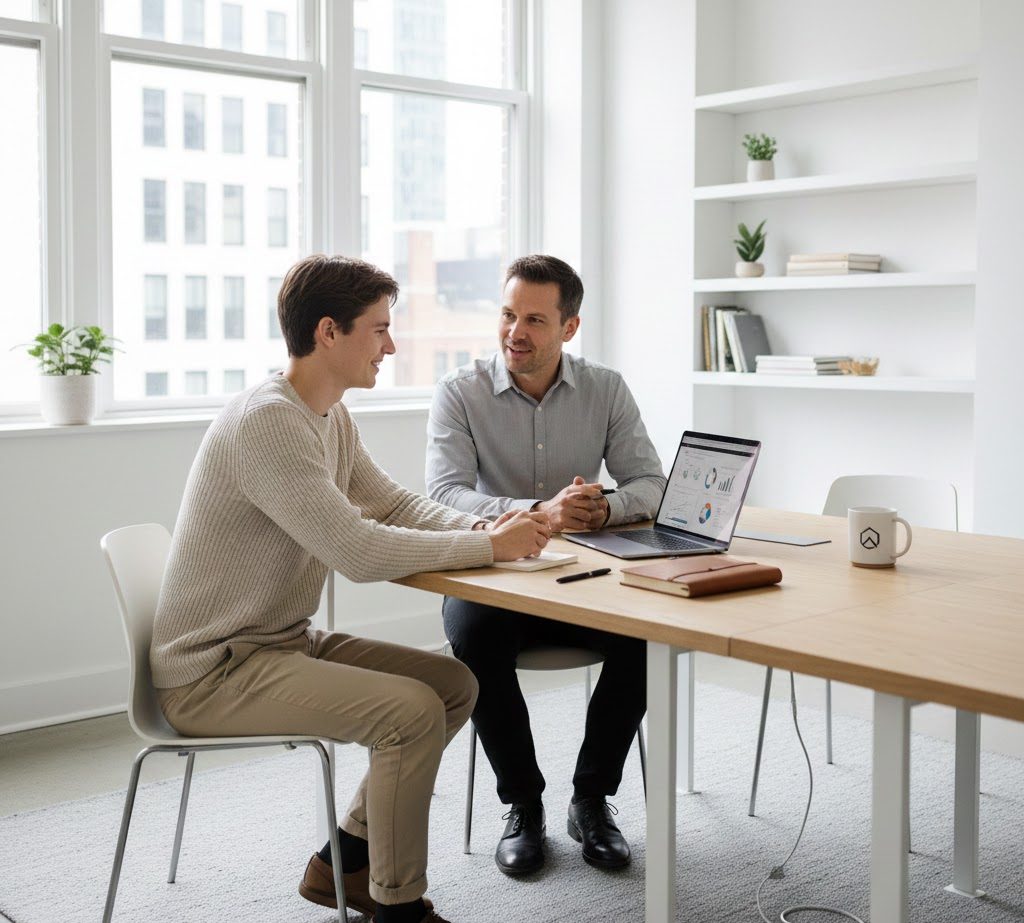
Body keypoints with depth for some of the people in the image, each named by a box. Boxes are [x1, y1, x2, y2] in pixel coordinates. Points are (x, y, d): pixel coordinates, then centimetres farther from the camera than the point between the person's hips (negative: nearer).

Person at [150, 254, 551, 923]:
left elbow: (395, 505, 12)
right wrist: (489, 547, -20)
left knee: (455, 684, 6)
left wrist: (489, 526, -7)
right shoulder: (265, 421, -24)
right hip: (212, 671, -10)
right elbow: (358, 552, -29)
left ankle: (343, 864, 16)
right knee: (412, 710, -23)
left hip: (287, 641, 10)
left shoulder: (331, 418, 8)